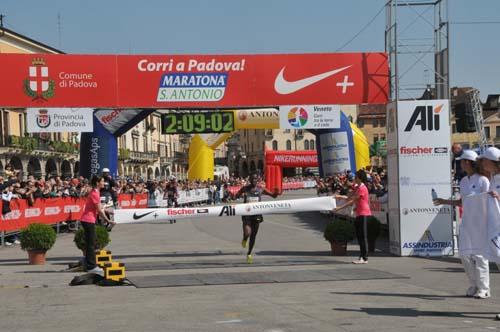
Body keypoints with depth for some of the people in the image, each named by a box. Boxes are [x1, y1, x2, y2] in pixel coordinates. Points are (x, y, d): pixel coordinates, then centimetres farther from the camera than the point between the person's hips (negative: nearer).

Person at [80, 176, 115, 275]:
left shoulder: (96, 192, 12)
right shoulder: (94, 194, -18)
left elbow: (99, 209, 17)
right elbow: (99, 210, -17)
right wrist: (108, 221, -11)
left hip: (88, 220, 10)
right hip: (88, 220, -10)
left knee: (90, 244, 15)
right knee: (91, 244, -7)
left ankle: (90, 265, 22)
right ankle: (91, 267, -5)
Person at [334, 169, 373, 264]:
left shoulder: (362, 188, -15)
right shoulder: (357, 187, 16)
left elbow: (352, 201, -18)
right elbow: (350, 198, 18)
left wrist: (339, 208, -17)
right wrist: (339, 196, 7)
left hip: (364, 214, -10)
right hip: (359, 214, 10)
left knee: (363, 237, -8)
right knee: (359, 236, 11)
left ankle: (364, 258, -6)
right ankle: (362, 257, 16)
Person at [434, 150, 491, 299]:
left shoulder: (482, 180, -8)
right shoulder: (463, 181, 12)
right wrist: (445, 201, 17)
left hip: (480, 221, -7)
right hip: (466, 221, 7)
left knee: (479, 254, -4)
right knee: (465, 253, 5)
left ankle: (483, 288, 3)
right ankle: (473, 286, 16)